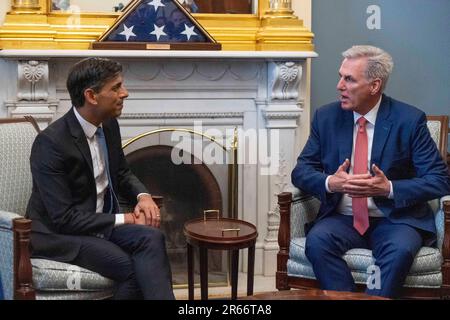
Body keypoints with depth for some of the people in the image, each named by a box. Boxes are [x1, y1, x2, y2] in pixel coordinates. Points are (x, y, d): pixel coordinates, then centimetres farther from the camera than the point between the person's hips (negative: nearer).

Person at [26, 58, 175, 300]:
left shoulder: (109, 125, 1)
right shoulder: (51, 142, -22)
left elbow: (121, 173, 18)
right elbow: (63, 218, -23)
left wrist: (142, 196, -5)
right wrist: (125, 220, -20)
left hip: (102, 221, 6)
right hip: (58, 233, -6)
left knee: (151, 238, -26)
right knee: (134, 269, -30)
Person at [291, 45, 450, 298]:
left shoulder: (409, 120, -5)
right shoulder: (326, 117, 4)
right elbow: (301, 171, 6)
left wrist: (389, 188, -21)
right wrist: (329, 182, -16)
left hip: (395, 219, -2)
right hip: (342, 218, 3)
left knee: (400, 249, -33)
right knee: (317, 240, -28)